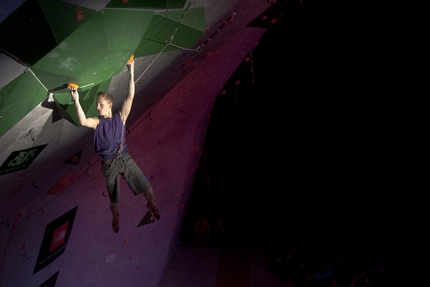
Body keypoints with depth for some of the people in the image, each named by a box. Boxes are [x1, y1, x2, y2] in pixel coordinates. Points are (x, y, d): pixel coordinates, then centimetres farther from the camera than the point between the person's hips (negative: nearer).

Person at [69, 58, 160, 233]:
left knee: (147, 188, 2)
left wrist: (131, 73, -15)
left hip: (125, 158, 1)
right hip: (109, 163, -1)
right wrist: (76, 101, -36)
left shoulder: (120, 117, 0)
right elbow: (83, 121, -25)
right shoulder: (97, 122, -2)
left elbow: (130, 97, -10)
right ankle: (115, 217, 44)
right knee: (114, 199, 13)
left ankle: (151, 206, 34)